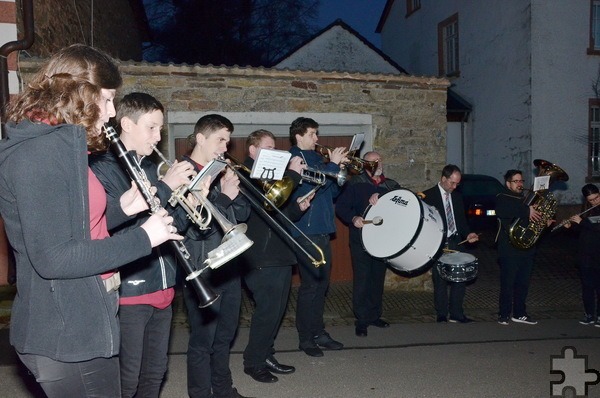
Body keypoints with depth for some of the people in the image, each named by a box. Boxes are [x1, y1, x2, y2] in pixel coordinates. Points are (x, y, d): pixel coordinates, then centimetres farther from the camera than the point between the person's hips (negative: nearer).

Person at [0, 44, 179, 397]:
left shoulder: (61, 145, 10)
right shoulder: (38, 151, -21)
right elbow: (52, 258, -26)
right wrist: (143, 237, -20)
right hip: (63, 334, -10)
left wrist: (121, 208, 2)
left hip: (82, 323, 10)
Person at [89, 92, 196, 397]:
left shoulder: (152, 168, 13)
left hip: (161, 287, 7)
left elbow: (174, 224, 13)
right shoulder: (101, 166, -10)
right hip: (127, 290, -7)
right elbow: (117, 225, -23)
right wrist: (165, 187, -22)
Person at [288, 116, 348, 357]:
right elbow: (310, 186, -22)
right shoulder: (293, 159, -8)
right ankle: (305, 339, 7)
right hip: (306, 231, -8)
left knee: (321, 283, 13)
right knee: (310, 285, -4)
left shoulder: (315, 158, 17)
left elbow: (332, 192, 17)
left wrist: (341, 169, 2)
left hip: (322, 231, 8)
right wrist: (333, 165, -17)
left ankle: (318, 333, 24)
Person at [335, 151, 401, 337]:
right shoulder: (355, 183, 0)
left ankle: (375, 315, 24)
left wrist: (380, 196, -19)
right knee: (362, 279, -4)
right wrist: (353, 218, -25)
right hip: (361, 239, -4)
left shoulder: (391, 185, 12)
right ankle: (361, 320, 5)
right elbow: (341, 206, -6)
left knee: (378, 278, 11)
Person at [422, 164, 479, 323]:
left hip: (455, 243, 5)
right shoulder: (428, 196, -4)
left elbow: (461, 220, 18)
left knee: (460, 279, 2)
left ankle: (457, 314, 15)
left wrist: (467, 234, -1)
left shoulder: (457, 196, 13)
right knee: (440, 282, 1)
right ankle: (441, 316, 12)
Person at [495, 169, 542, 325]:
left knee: (523, 283, 10)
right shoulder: (502, 198, -2)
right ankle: (504, 315, 4)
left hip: (527, 248, 6)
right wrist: (526, 211, -31)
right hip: (509, 249, -6)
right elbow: (502, 211, -25)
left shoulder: (527, 200, 20)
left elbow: (537, 217, 22)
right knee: (507, 283, -3)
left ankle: (519, 313, 19)